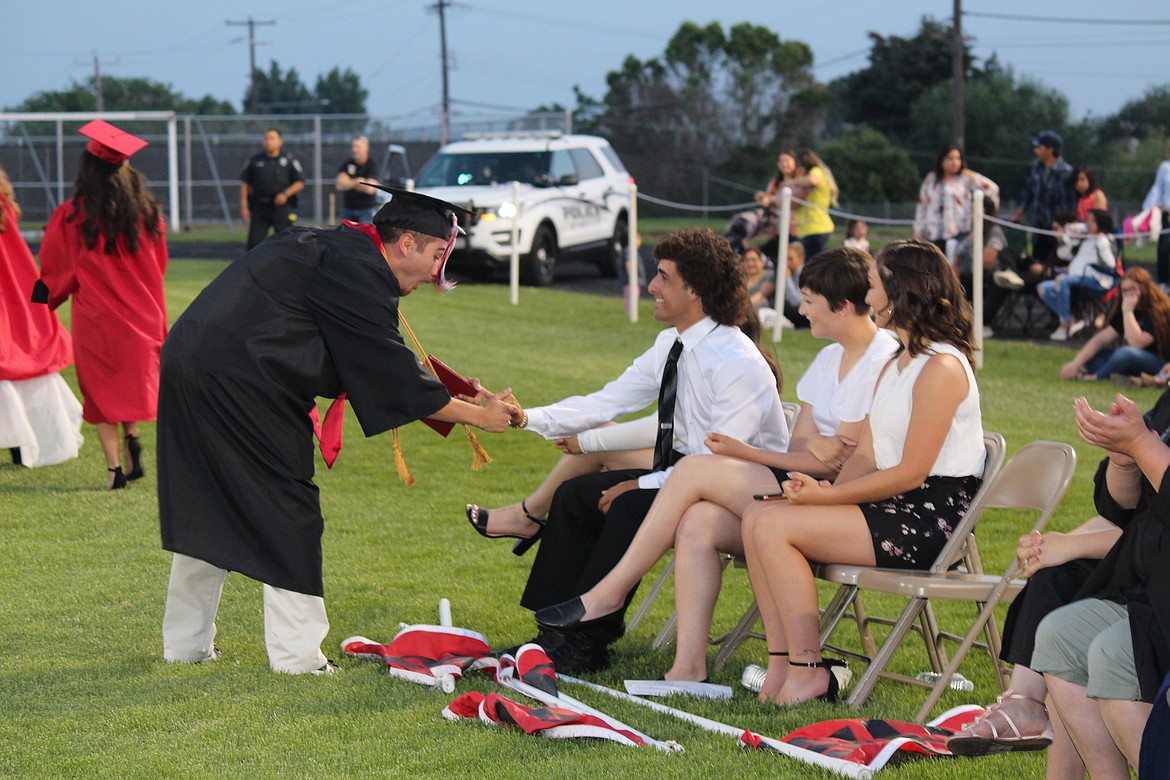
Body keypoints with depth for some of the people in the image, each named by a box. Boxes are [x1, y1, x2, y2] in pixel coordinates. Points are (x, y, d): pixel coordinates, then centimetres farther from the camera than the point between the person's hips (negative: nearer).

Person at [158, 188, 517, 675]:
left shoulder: (332, 248, 20)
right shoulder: (358, 273, -11)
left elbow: (376, 367, 26)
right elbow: (394, 374, -10)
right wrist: (478, 415, -1)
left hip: (190, 364, 10)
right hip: (237, 381, -10)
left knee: (206, 509, 18)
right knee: (285, 508, 0)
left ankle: (185, 643, 26)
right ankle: (297, 654, 5)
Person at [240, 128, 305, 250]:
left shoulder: (289, 160, 5)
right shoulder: (255, 160, 10)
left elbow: (300, 183, 4)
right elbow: (245, 183, 11)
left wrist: (286, 194, -13)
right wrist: (244, 206, 2)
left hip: (281, 207, -2)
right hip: (259, 207, 2)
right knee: (254, 241, -3)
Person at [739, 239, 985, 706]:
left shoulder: (942, 367, -14)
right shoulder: (895, 364, 18)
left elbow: (910, 473, -18)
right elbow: (866, 457, 13)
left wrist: (827, 497, -16)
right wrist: (824, 493, -5)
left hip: (931, 519, -10)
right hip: (895, 508, 10)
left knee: (776, 526, -19)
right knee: (758, 514, -5)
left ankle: (808, 670, -14)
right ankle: (781, 663, -10)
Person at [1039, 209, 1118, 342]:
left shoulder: (1105, 241, 1)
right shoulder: (1083, 240, 23)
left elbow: (1110, 265, -12)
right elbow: (1062, 254, 26)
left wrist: (1101, 245, -17)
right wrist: (1067, 238, 11)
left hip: (1096, 280, -9)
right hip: (1075, 277, 9)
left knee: (1062, 279, -34)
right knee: (1043, 288, -8)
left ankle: (1064, 326, -28)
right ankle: (1072, 322, -16)